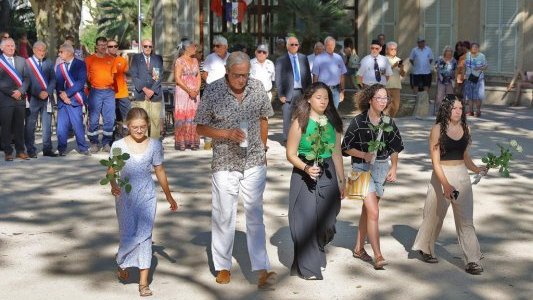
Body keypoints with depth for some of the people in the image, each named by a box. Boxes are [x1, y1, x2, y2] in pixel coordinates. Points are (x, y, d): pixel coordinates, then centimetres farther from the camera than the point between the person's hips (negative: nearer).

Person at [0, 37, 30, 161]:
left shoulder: (21, 60, 13)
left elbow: (26, 78, 8)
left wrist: (20, 91, -8)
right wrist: (11, 93, -12)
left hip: (20, 98, 4)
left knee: (19, 126, 7)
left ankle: (20, 151, 14)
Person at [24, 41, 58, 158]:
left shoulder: (49, 63, 11)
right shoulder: (27, 63, -1)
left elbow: (53, 80, 8)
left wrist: (47, 92, -8)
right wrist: (38, 93, -12)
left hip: (47, 98, 3)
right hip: (33, 98, -3)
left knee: (47, 125, 5)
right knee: (30, 125, 1)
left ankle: (47, 149, 11)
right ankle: (31, 150, 8)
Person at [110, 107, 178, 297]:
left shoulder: (154, 145, 1)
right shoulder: (119, 146, -4)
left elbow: (159, 171, 10)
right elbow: (111, 170, -6)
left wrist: (169, 196, 16)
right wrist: (113, 186, -28)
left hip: (147, 196, 1)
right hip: (125, 196, -1)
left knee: (145, 236, -1)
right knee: (128, 234, 3)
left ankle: (143, 282, 3)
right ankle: (122, 263, 37)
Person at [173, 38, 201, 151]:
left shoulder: (195, 60, 14)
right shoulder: (179, 61, -5)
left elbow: (198, 77, 13)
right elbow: (177, 79, -11)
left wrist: (197, 90, -3)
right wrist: (189, 91, -14)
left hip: (195, 93, 6)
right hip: (182, 92, -6)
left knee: (193, 116, 3)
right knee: (182, 116, -4)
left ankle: (192, 142, 7)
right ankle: (181, 143, -2)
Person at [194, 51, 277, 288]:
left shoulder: (257, 87, -1)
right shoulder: (213, 91, -10)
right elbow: (201, 128, -5)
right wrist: (228, 133, -19)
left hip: (254, 162, 2)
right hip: (224, 163, -2)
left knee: (255, 215, 2)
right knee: (224, 216, 8)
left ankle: (262, 270, 3)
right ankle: (223, 267, 22)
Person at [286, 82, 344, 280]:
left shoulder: (332, 122, 8)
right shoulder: (300, 122, -6)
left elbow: (336, 153, 13)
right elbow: (291, 154, -7)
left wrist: (341, 180, 12)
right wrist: (306, 168, -24)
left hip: (327, 175, 4)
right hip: (305, 176, -4)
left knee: (326, 221, 5)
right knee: (306, 220, -2)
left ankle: (318, 258, 31)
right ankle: (308, 268, 10)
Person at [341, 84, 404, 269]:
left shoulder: (388, 122, 2)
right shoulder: (358, 121, -11)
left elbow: (395, 148, 13)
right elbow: (346, 147, -6)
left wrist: (393, 169, 6)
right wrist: (364, 155, -18)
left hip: (382, 168, 5)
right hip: (363, 168, -5)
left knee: (367, 210, 15)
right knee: (373, 212, -13)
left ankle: (359, 248, 29)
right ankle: (378, 257, -10)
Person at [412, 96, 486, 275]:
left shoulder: (464, 128, 6)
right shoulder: (437, 129, -9)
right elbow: (435, 161, -14)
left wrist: (476, 169, -3)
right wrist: (445, 184, -22)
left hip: (462, 176, 4)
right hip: (442, 175, -3)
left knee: (466, 219, 0)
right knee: (435, 215, 11)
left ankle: (472, 260, 1)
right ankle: (425, 248, 34)